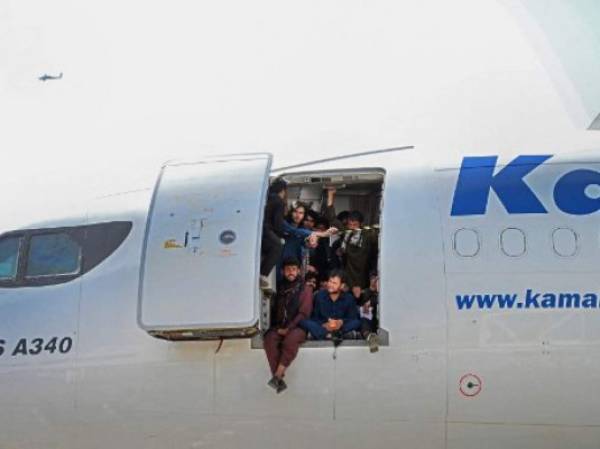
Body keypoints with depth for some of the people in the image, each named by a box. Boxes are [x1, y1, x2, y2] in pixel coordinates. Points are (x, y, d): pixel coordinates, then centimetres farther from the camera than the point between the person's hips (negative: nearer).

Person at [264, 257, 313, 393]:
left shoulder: (305, 288, 3)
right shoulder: (281, 289, 17)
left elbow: (304, 313, -6)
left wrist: (288, 328, -14)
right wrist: (278, 328, 5)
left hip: (298, 326, -4)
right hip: (280, 326, 4)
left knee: (291, 339, -37)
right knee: (269, 339, -29)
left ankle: (277, 376, -37)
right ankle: (279, 379, -32)